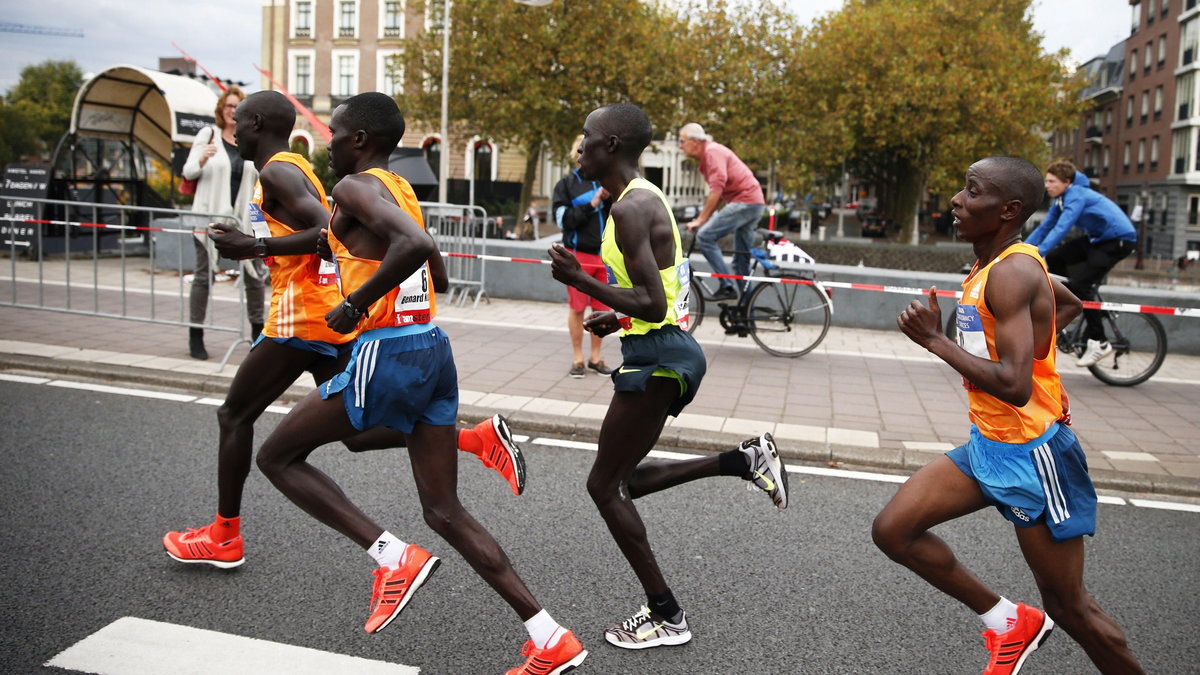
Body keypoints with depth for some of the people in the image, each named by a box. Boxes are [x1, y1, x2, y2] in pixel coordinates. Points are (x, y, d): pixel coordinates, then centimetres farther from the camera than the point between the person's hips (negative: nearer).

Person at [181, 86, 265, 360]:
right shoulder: (208, 135, 2)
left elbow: (262, 178, 17)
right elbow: (188, 172, -1)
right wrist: (203, 159, -21)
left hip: (244, 216, 3)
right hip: (210, 214, -3)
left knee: (254, 275, 5)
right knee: (204, 275, 1)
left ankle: (258, 332, 19)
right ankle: (195, 336, 8)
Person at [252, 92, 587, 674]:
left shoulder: (358, 186, -9)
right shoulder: (400, 189, 19)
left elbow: (417, 245, -28)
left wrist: (355, 304, -18)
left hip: (387, 354, -9)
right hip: (433, 349, 9)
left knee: (276, 457, 11)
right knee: (445, 512, 10)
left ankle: (394, 557, 0)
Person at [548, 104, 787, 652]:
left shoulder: (630, 207, -17)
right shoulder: (646, 198, 15)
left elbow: (652, 305, -24)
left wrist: (579, 280, -18)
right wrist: (617, 319, 16)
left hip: (656, 356, -10)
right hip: (666, 350, 10)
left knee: (605, 484, 1)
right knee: (623, 480, 18)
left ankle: (666, 617, 10)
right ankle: (746, 459, 12)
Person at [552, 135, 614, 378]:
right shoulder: (567, 184, -1)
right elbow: (563, 219, -9)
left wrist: (609, 198, -14)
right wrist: (591, 205, -16)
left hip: (603, 254, 3)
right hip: (578, 255, -3)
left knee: (601, 308, 7)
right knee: (577, 307, 5)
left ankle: (596, 358, 20)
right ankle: (577, 358, 16)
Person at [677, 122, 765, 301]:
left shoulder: (713, 152, -12)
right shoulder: (706, 156, 19)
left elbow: (716, 190, -20)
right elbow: (716, 192, 21)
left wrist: (700, 220, -17)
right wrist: (702, 218, 15)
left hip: (744, 201, -10)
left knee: (705, 236, -16)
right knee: (741, 258, 12)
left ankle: (727, 287, -16)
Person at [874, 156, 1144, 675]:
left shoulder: (1012, 273, -22)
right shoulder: (996, 264, 7)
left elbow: (1014, 386, -31)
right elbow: (1070, 304, 27)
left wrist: (935, 340, -23)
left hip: (1031, 454, -9)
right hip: (987, 444, 9)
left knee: (1068, 606, 5)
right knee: (892, 530, 3)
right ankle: (1007, 622, 17)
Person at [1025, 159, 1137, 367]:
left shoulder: (1076, 196, -22)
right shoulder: (1061, 199, 7)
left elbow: (1061, 229, -32)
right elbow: (1045, 227, 10)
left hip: (1119, 240, -10)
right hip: (1098, 238, 10)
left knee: (1080, 284, -19)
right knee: (1054, 258, 1)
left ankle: (1099, 343, -13)